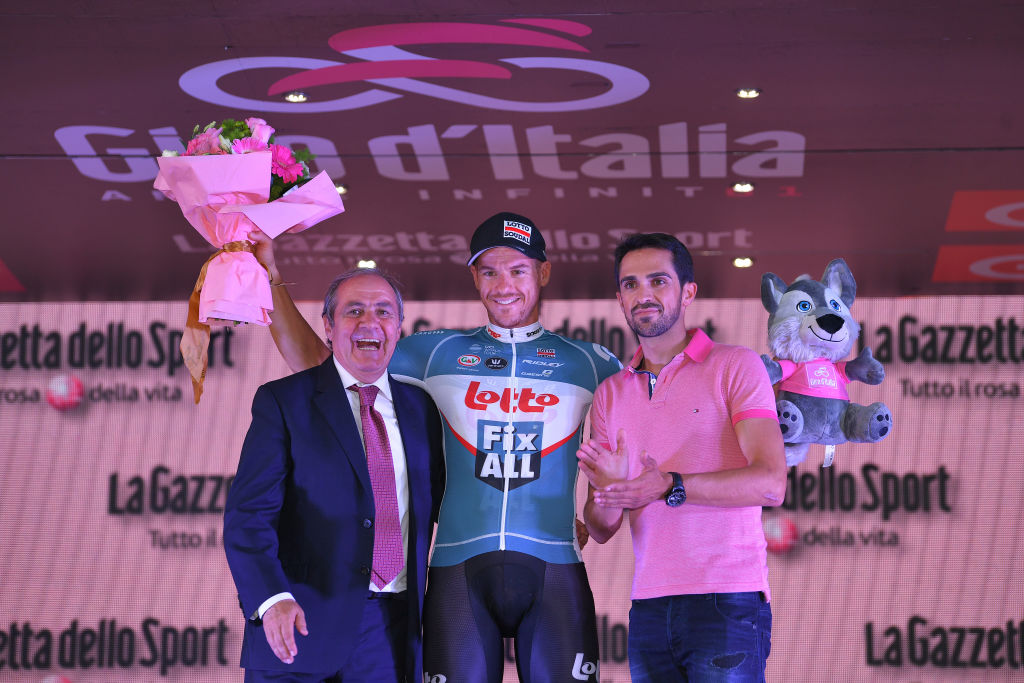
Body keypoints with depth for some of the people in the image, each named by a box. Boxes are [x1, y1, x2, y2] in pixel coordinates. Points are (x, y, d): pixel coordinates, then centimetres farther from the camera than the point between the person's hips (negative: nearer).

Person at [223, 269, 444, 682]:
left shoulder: (420, 408, 13)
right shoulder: (281, 402, -1)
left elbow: (433, 505, 20)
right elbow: (248, 514, -10)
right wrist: (273, 599, -25)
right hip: (301, 624, -3)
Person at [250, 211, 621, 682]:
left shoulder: (587, 362, 12)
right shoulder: (438, 352, 13)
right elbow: (314, 362, 15)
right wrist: (270, 277, 9)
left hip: (553, 570, 0)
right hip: (459, 569, 0)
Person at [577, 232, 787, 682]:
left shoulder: (735, 366, -1)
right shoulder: (611, 394, 14)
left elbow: (770, 484, -13)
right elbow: (601, 530, 11)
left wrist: (671, 487, -24)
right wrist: (607, 489, -12)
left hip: (726, 600, -4)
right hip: (649, 608, 5)